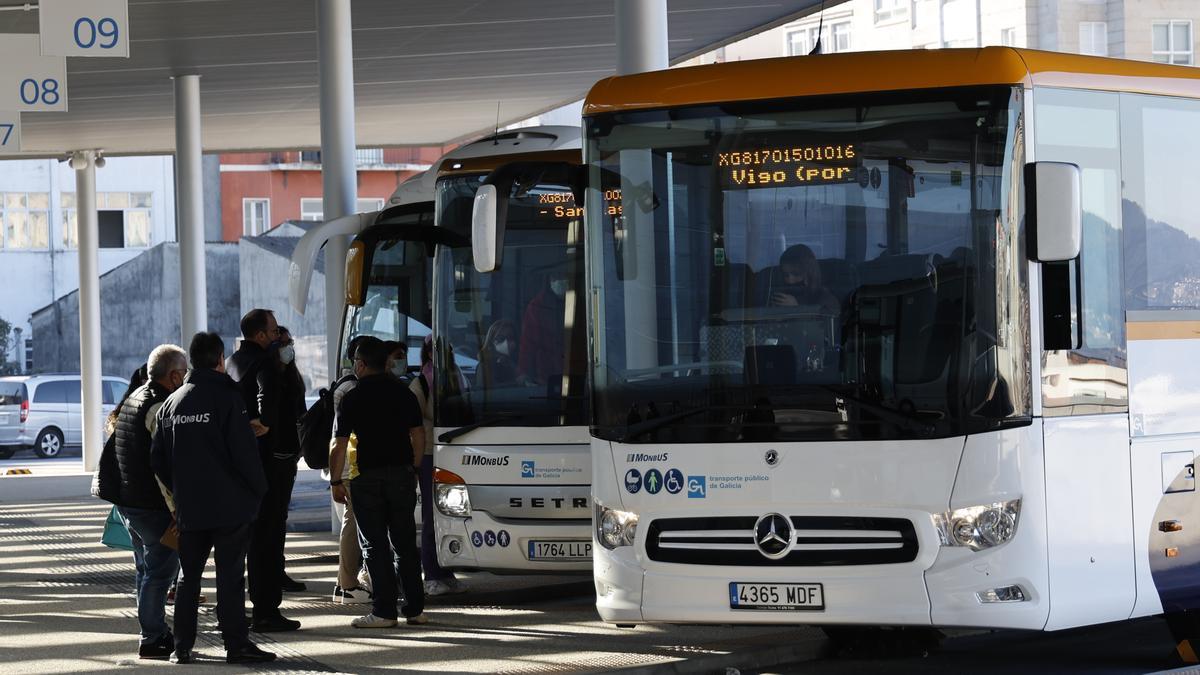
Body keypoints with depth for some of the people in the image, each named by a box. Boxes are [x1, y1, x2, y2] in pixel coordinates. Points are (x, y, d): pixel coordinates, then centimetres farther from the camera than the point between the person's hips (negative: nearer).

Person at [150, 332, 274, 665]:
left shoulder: (172, 402, 9)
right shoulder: (227, 397, -9)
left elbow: (158, 458, 12)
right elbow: (245, 450, -15)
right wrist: (258, 490, -3)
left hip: (189, 508, 5)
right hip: (229, 505, -5)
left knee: (189, 576, 12)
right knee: (230, 576, -3)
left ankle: (182, 646, 12)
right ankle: (236, 644, -3)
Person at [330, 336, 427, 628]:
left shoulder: (352, 398, -5)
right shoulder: (403, 393, 5)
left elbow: (339, 444, -5)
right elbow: (418, 434, 6)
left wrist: (335, 482, 3)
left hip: (368, 476, -4)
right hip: (402, 473, 4)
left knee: (375, 546, 1)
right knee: (405, 544, 10)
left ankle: (384, 611, -3)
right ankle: (415, 609, 11)